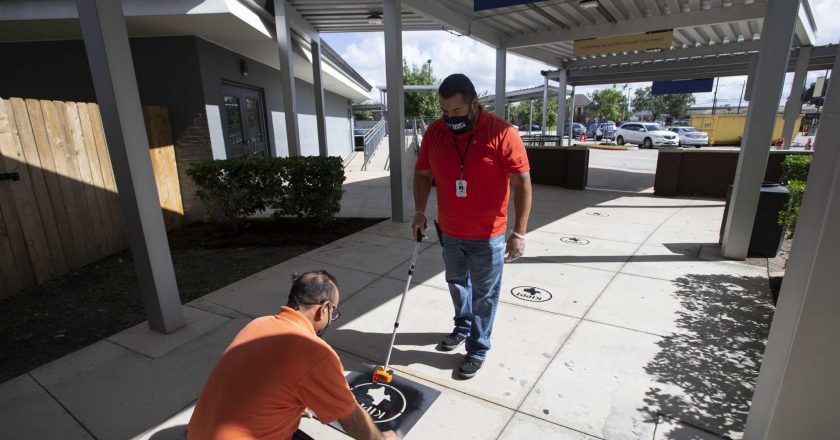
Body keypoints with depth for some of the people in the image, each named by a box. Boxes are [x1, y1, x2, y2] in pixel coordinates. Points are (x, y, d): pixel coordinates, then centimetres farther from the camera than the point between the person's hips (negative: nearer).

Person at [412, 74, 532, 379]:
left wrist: (519, 232, -16)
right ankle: (463, 327, 48)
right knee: (456, 283, 23)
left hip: (488, 236, -4)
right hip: (449, 232, 5)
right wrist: (420, 211, 0)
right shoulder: (434, 132, -3)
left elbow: (522, 182, -15)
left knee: (484, 294, 10)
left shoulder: (502, 133, -17)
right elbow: (423, 174, 9)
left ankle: (478, 348, 29)